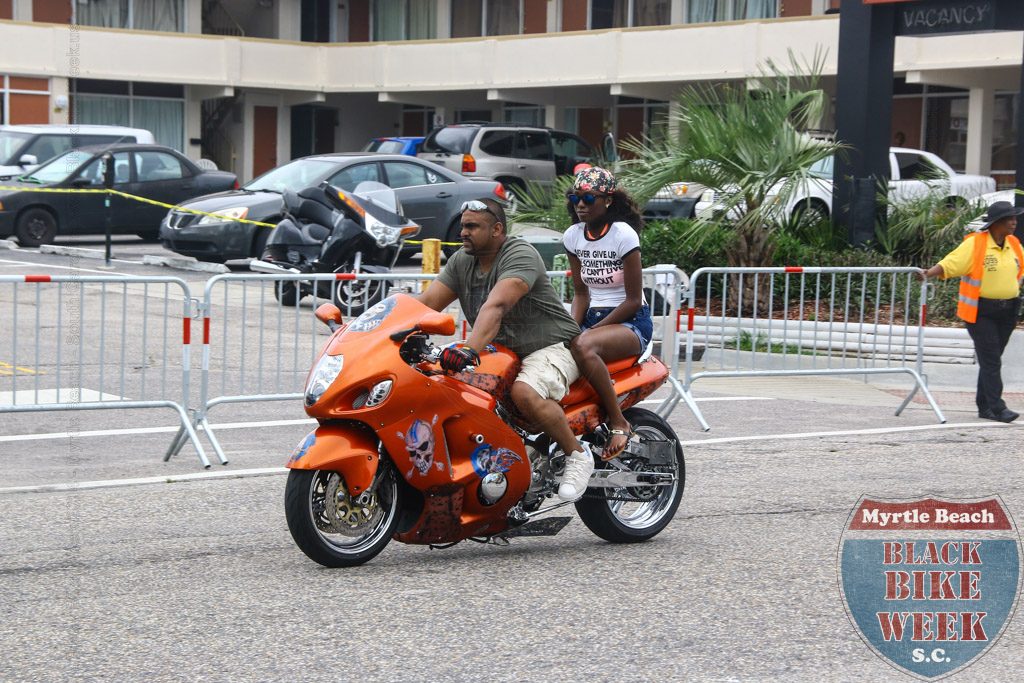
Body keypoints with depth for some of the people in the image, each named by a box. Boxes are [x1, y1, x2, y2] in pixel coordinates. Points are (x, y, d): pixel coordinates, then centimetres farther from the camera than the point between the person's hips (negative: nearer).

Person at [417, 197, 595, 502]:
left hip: (550, 347, -8)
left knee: (525, 393, -37)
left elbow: (495, 306, -35)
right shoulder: (462, 261, 7)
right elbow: (426, 303, -1)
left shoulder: (520, 255, -18)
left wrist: (470, 349, -49)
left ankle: (577, 453, -16)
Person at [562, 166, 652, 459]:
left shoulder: (623, 234, -11)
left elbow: (633, 300, -12)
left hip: (631, 322, -6)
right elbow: (581, 292, 13)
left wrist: (591, 330, -16)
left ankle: (619, 422, -30)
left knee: (583, 347, -38)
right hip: (593, 317, 6)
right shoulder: (573, 236, 8)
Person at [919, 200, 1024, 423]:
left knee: (991, 360, 11)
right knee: (990, 360, -9)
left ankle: (984, 406, 18)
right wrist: (928, 273, -31)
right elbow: (950, 263, -17)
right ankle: (997, 407, -10)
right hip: (981, 311, -6)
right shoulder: (975, 244, -11)